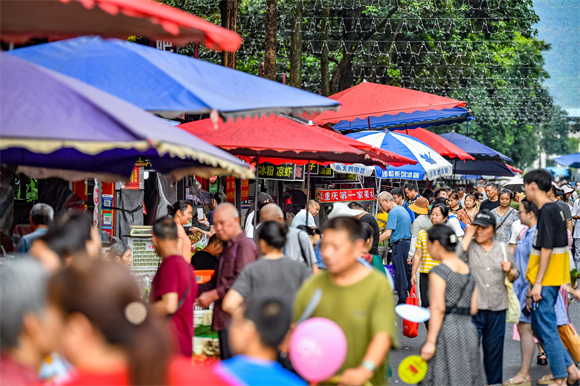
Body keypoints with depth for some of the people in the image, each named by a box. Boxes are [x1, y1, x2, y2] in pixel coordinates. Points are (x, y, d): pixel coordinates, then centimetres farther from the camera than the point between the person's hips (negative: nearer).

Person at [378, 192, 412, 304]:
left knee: (400, 274, -5)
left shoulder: (393, 212, -13)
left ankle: (402, 302, -2)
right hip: (408, 243, 9)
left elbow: (388, 233, -20)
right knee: (408, 273, 13)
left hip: (399, 244, -9)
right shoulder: (403, 209, 17)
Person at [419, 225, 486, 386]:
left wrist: (430, 342, -16)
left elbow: (438, 308, -16)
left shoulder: (438, 272, -8)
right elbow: (473, 309, 12)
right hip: (468, 329, 7)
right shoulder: (468, 270, 14)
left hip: (446, 331, -7)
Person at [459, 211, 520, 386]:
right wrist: (468, 235, -12)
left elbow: (515, 276, 19)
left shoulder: (502, 248, 12)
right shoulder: (469, 246, 3)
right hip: (473, 306, -3)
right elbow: (457, 258, -20)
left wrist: (509, 271, -4)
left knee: (494, 348, 10)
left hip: (497, 307, 3)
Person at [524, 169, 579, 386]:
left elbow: (546, 249, -21)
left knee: (547, 329, -3)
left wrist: (538, 283, -20)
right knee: (538, 326, 15)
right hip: (552, 279, 10)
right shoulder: (554, 209, 12)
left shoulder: (547, 211, -17)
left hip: (546, 280, -10)